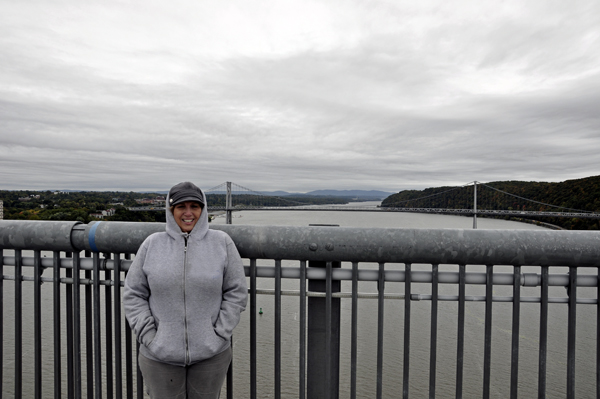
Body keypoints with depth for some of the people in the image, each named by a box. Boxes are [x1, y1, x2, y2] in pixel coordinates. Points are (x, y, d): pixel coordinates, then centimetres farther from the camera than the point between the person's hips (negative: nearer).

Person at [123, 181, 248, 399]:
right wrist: (149, 337, -6)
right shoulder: (151, 244, -2)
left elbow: (236, 293, -4)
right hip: (160, 356, 1)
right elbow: (133, 295, 2)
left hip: (210, 355, 0)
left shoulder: (222, 243, -5)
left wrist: (219, 334, -9)